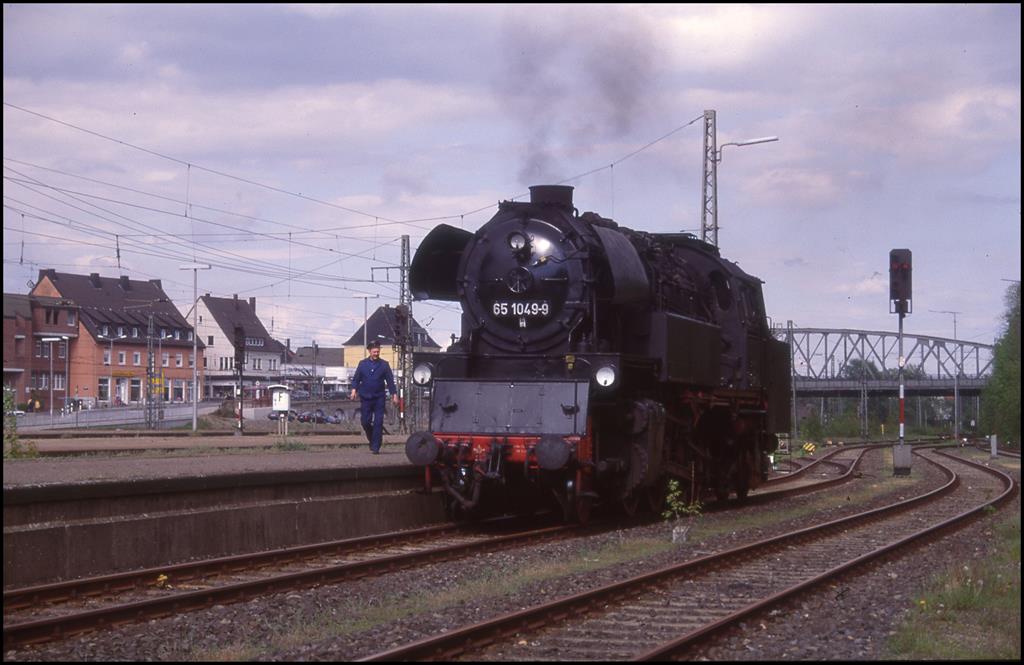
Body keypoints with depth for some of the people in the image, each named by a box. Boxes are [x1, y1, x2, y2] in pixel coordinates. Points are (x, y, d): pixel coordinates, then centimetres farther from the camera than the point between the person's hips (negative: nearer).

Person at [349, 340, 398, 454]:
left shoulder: (384, 365, 3)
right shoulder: (362, 364, 5)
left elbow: (390, 380, 5)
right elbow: (356, 378, 8)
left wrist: (394, 394, 1)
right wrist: (354, 389, -8)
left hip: (379, 398, -1)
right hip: (366, 397, 1)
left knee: (378, 423, -5)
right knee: (366, 422, 2)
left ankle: (376, 447, -3)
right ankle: (372, 440, 29)